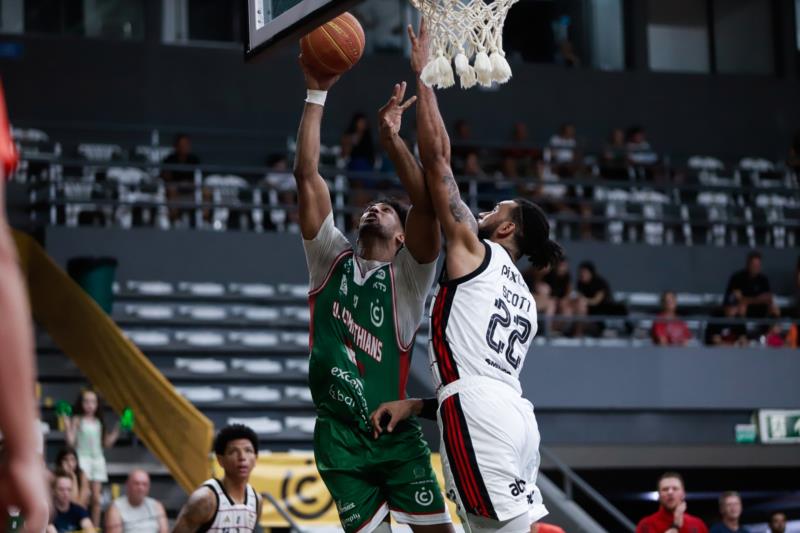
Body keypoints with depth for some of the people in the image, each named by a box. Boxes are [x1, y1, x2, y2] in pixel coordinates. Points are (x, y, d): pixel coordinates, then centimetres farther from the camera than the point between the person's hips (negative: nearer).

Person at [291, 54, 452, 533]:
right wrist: (317, 95, -3)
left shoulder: (408, 275, 1)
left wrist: (392, 138, -22)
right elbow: (307, 175, 2)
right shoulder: (332, 258, 9)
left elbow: (428, 203, -17)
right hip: (339, 435, 2)